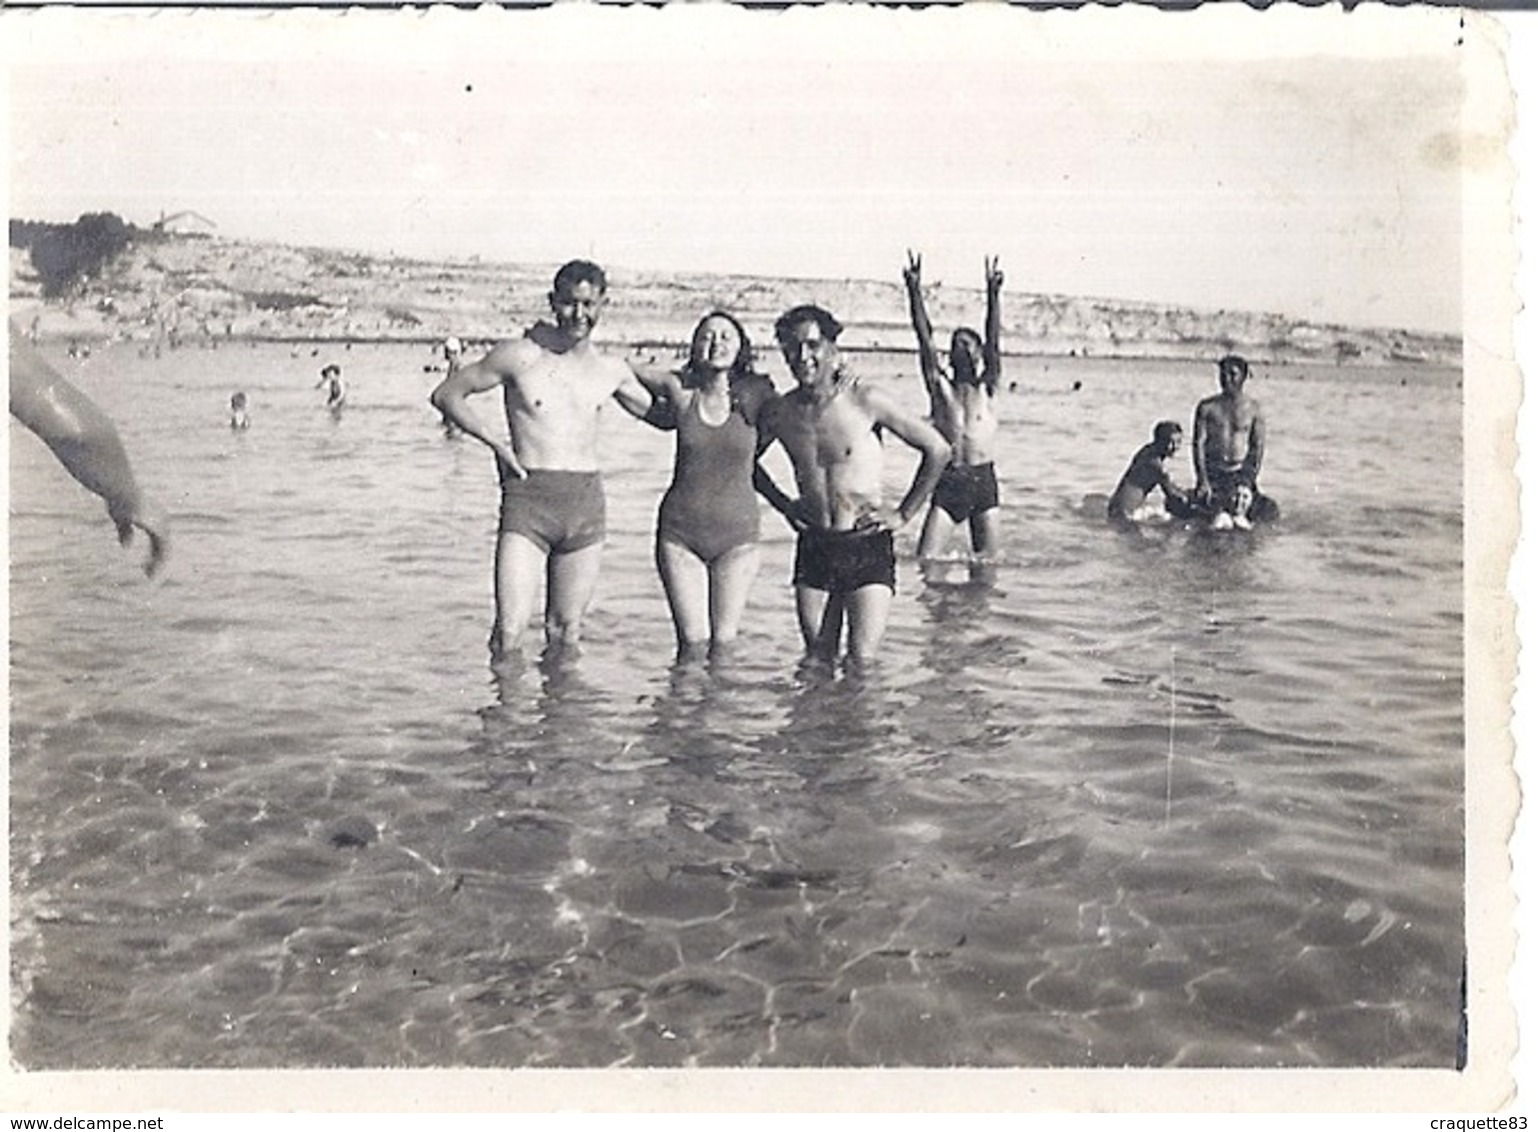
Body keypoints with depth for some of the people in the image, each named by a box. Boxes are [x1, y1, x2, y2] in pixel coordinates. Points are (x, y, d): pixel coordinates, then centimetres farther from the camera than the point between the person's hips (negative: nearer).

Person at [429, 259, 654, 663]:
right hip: (527, 498, -4)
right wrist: (496, 442, -3)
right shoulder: (520, 355, -2)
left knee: (566, 633, 10)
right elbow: (446, 394, 4)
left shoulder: (612, 371, 11)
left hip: (586, 501, 4)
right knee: (509, 632, -12)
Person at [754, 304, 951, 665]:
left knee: (863, 662, -9)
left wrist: (904, 514, -3)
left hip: (868, 548, -4)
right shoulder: (779, 412, 1)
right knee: (817, 662, 7)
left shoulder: (865, 400, -10)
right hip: (814, 547, 4)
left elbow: (938, 450, -5)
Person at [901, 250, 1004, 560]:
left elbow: (992, 340, -6)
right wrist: (915, 291, -12)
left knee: (988, 563, 5)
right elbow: (925, 337, -4)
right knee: (925, 561, -10)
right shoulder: (941, 387, 5)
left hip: (984, 480, 1)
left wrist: (993, 294, -16)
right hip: (948, 481, -1)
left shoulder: (987, 388, 5)